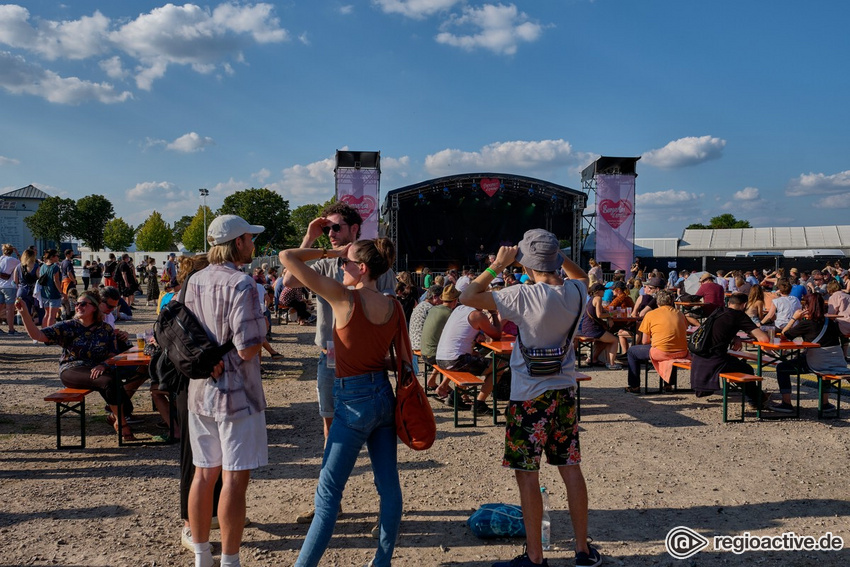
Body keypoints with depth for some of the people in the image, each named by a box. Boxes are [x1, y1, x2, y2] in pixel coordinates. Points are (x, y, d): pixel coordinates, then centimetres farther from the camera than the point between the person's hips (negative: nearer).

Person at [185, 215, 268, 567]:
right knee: (234, 479, 2)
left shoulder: (194, 282, 6)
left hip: (200, 390, 8)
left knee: (204, 474, 16)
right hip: (236, 393, -8)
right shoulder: (241, 285, -18)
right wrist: (261, 328, -3)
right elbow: (248, 349, -21)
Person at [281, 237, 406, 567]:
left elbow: (287, 257, -12)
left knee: (329, 490, 2)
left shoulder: (344, 297, -14)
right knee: (388, 484, 13)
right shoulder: (394, 307, 2)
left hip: (354, 401, -6)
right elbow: (405, 359, 6)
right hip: (384, 395, 6)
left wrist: (329, 252, -1)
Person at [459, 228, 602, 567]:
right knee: (570, 468, 14)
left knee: (527, 475, 4)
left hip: (529, 397, -6)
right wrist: (556, 255, 12)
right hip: (565, 391, 6)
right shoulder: (576, 292, -3)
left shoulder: (525, 296, -20)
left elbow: (467, 296, -18)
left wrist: (497, 265, -10)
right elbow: (580, 275, 24)